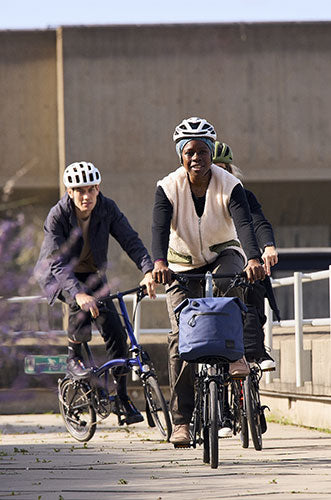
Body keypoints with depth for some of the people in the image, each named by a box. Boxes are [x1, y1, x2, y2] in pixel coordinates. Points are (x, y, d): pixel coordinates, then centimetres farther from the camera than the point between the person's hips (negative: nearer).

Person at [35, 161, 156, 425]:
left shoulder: (107, 208, -18)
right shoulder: (57, 216, -28)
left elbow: (130, 240, -23)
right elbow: (58, 264, -36)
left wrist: (148, 270, -42)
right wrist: (78, 293, -52)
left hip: (92, 274, 4)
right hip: (56, 275, -4)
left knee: (115, 331, -9)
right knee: (83, 303, -36)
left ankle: (122, 397, 3)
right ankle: (74, 358, -13)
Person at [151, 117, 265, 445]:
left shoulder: (230, 186, -17)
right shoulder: (168, 188, -16)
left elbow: (244, 224, -32)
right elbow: (160, 227, -30)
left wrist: (253, 258, -52)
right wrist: (159, 262, -50)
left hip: (223, 254, 0)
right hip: (183, 264, 0)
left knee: (226, 281, -39)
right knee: (180, 337, -12)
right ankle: (181, 420, -8)